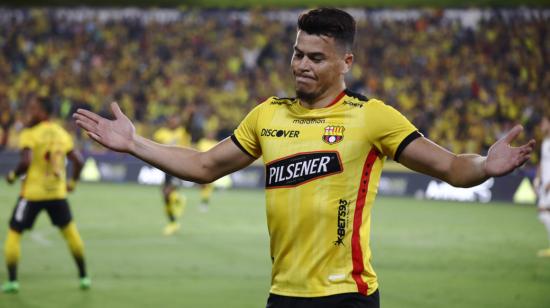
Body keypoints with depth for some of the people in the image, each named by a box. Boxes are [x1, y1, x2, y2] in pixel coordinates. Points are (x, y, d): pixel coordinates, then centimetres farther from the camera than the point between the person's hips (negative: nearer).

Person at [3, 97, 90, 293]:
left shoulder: (30, 135, -13)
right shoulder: (61, 133, 4)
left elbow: (26, 162, -24)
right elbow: (77, 161, 2)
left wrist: (13, 176, -5)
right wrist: (72, 182, 17)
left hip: (33, 193, -5)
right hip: (57, 193, 5)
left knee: (14, 233, 6)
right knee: (69, 231, 20)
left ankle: (12, 280, 0)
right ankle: (83, 277, 24)